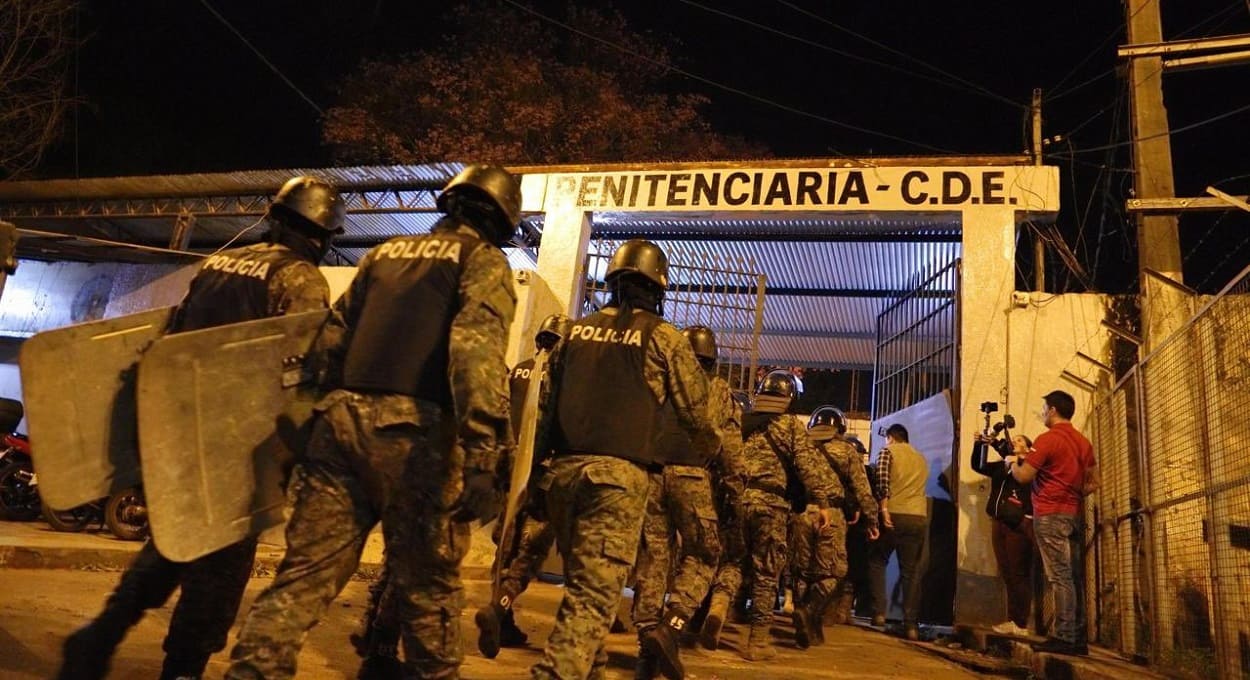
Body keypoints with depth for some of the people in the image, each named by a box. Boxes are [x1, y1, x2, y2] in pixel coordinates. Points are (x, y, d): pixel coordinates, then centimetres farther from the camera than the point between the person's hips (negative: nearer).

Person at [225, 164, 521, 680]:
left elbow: (332, 341, 19)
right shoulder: (483, 259, 3)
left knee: (306, 569, 8)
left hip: (342, 419, 5)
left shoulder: (384, 252, 22)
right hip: (412, 432, -5)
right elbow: (477, 353, -14)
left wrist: (326, 415, 25)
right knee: (428, 582, 9)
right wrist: (481, 458, -21)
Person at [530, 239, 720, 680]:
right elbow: (695, 411, 5)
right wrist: (710, 450, 25)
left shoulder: (577, 330, 14)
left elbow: (550, 402, 17)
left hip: (563, 468, 5)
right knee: (595, 591, -5)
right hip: (618, 473, -5)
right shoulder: (664, 337, 2)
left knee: (581, 581, 19)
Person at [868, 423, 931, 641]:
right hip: (919, 517, 4)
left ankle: (880, 612, 1)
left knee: (877, 562, 12)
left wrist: (884, 509, -14)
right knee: (912, 572, 5)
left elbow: (882, 480, -11)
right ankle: (911, 624, 1)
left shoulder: (888, 451, 5)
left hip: (894, 514, -4)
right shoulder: (921, 459, 22)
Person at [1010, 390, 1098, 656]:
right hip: (1073, 513, 8)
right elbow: (1094, 483, 16)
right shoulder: (1083, 442, 13)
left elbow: (1024, 476, -12)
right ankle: (1078, 638, 12)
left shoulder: (1047, 439, -11)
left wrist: (1012, 463, 7)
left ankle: (1064, 637, -8)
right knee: (1072, 576, 9)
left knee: (1060, 576, -8)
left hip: (1050, 514, -8)